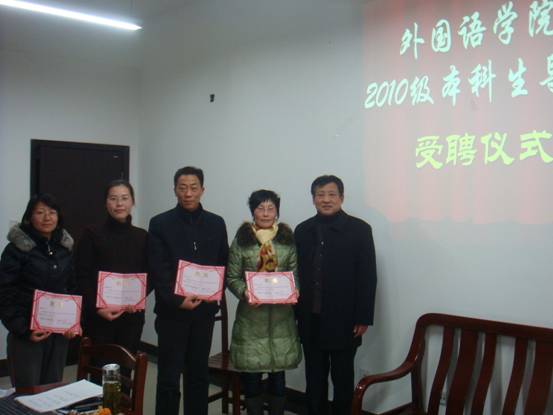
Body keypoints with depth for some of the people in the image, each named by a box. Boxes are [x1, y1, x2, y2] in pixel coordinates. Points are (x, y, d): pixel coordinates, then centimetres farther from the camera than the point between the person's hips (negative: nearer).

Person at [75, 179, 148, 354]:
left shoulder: (142, 236, 7)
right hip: (98, 316, -2)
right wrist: (96, 308, -14)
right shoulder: (92, 233, -1)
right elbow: (82, 277, -3)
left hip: (132, 315, 2)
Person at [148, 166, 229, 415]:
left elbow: (223, 264, 9)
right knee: (169, 378, 1)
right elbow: (157, 270, -9)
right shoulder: (160, 224, -3)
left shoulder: (216, 223, 6)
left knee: (199, 374, 13)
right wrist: (177, 300, -19)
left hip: (204, 310, 3)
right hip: (171, 311, -3)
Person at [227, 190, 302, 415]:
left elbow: (297, 275, 7)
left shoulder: (289, 240, 5)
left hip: (281, 316, 1)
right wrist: (244, 292, -16)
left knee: (278, 371, 7)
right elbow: (232, 277, 2)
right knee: (251, 371, 3)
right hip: (250, 314, -1)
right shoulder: (241, 239, 1)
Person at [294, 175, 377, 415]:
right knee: (314, 378, 13)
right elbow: (296, 273, 6)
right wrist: (294, 313, 3)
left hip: (343, 320, -3)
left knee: (342, 378, 9)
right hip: (310, 319, 3)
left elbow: (368, 277, -7)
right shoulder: (303, 230, 7)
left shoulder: (359, 229, -4)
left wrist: (363, 318, -10)